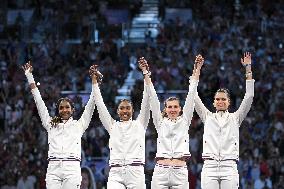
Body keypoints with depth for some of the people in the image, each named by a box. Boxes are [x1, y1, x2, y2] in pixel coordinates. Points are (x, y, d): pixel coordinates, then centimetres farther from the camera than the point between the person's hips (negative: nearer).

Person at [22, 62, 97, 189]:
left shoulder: (79, 124, 16)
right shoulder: (51, 124, 20)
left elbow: (90, 106, 11)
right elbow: (39, 102, 21)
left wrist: (94, 81, 3)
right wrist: (29, 76, 21)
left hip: (72, 167, -2)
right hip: (53, 167, 2)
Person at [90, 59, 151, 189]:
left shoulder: (139, 124, 13)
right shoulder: (112, 126, 17)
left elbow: (146, 101, 6)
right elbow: (100, 105, 15)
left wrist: (145, 73, 1)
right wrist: (95, 81, 12)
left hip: (135, 172, -1)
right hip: (115, 174, 1)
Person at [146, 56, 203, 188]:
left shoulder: (184, 120, 12)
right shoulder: (160, 122, 13)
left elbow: (191, 96, 9)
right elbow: (153, 99, 8)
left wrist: (197, 70, 5)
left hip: (180, 172, 0)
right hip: (160, 171, 0)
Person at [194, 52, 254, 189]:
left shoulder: (235, 118, 13)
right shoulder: (208, 117, 15)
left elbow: (249, 96, 5)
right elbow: (194, 97, 8)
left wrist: (248, 69, 2)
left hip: (229, 167, 0)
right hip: (209, 166, 0)